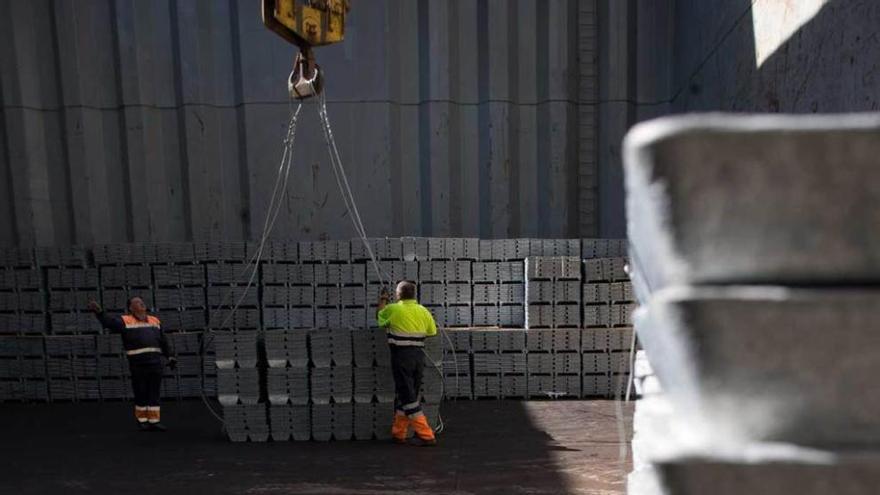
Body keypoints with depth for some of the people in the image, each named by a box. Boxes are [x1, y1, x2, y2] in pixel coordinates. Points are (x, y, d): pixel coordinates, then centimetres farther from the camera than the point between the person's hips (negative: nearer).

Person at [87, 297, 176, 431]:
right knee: (141, 394, 5)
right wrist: (99, 312, -34)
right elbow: (110, 322, -18)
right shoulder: (126, 321, 1)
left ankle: (154, 421, 14)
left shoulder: (154, 321, 15)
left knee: (154, 394, 7)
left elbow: (164, 341, 20)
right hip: (138, 365, -4)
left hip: (155, 364, 4)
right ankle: (142, 421, 18)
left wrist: (170, 356, 14)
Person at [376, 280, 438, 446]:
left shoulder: (393, 309, -7)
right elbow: (433, 332, 6)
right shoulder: (423, 311, 4)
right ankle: (398, 433, 24)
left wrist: (382, 302, 27)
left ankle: (426, 435, -3)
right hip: (419, 355, 5)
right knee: (404, 394, 16)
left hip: (402, 355, -5)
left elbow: (379, 318, 11)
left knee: (408, 396, -1)